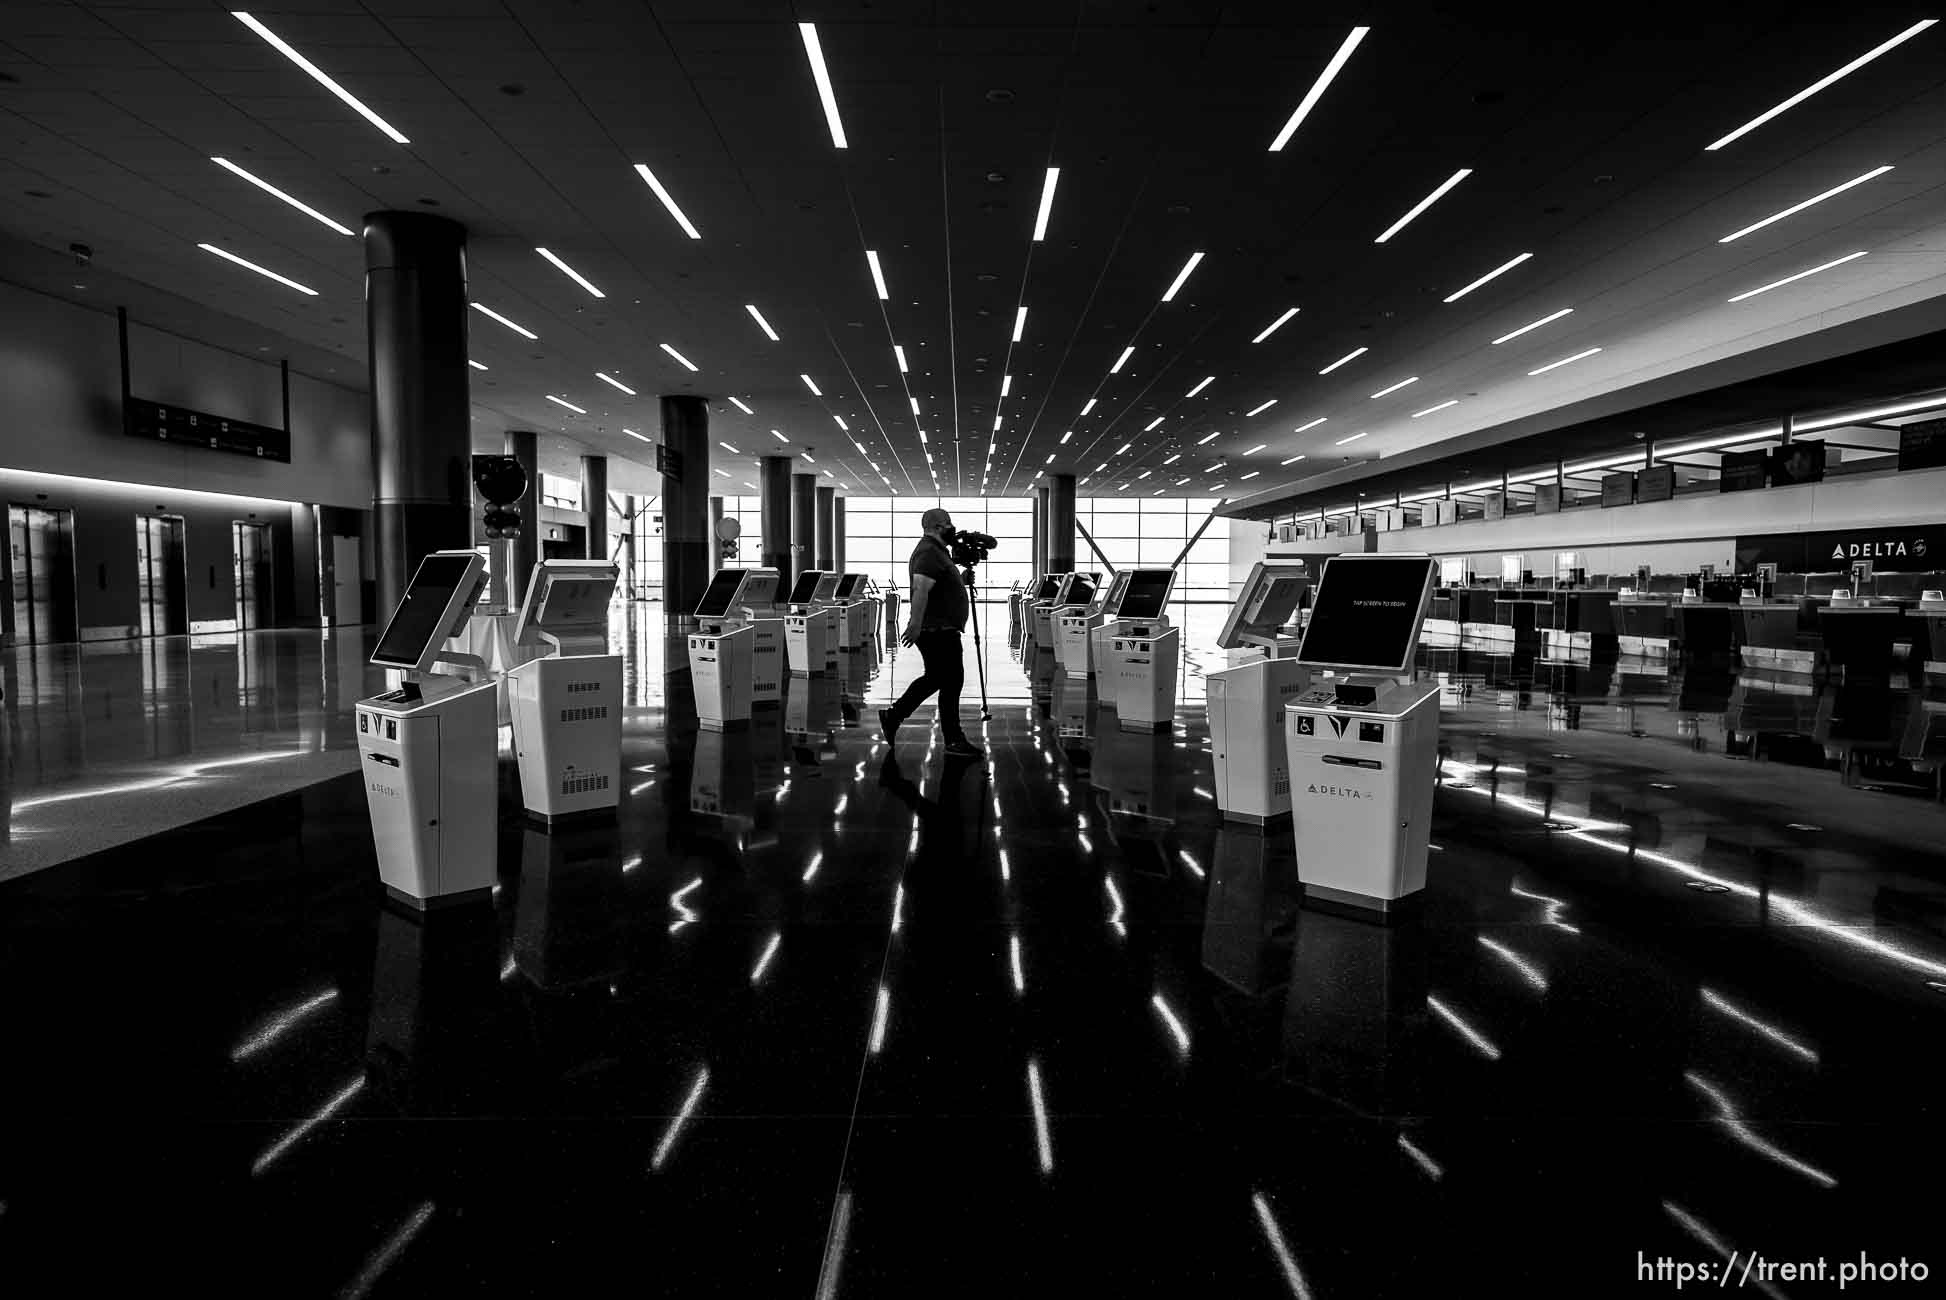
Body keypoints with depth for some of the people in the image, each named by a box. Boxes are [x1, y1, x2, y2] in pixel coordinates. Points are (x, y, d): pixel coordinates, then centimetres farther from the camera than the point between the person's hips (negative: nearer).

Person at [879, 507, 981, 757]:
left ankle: (893, 715, 25)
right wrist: (915, 624, -34)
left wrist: (962, 579, 21)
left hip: (940, 630, 11)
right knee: (951, 682, -4)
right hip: (938, 631, -11)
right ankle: (954, 741, 3)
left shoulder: (936, 551, 19)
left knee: (935, 678, 19)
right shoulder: (929, 553, -17)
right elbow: (920, 590, -28)